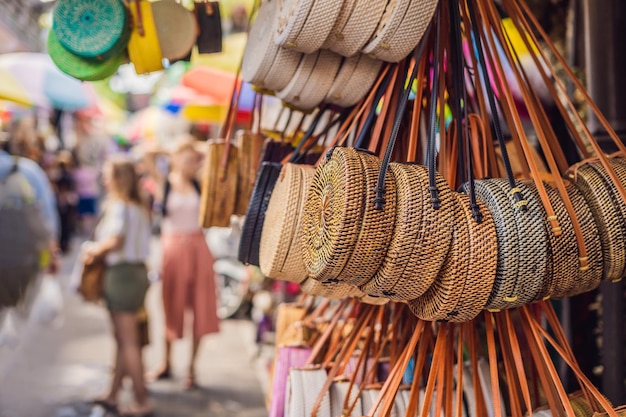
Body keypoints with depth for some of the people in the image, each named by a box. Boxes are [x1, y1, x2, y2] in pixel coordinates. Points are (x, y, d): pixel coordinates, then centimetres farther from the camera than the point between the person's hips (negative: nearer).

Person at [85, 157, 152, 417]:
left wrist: (95, 250, -6)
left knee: (128, 342, -3)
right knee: (123, 340, 16)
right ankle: (112, 396, 27)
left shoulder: (118, 206, -14)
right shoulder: (139, 207, 12)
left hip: (122, 273, -9)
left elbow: (115, 240, -24)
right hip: (137, 271, 9)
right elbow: (131, 240, 10)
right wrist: (101, 249, 8)